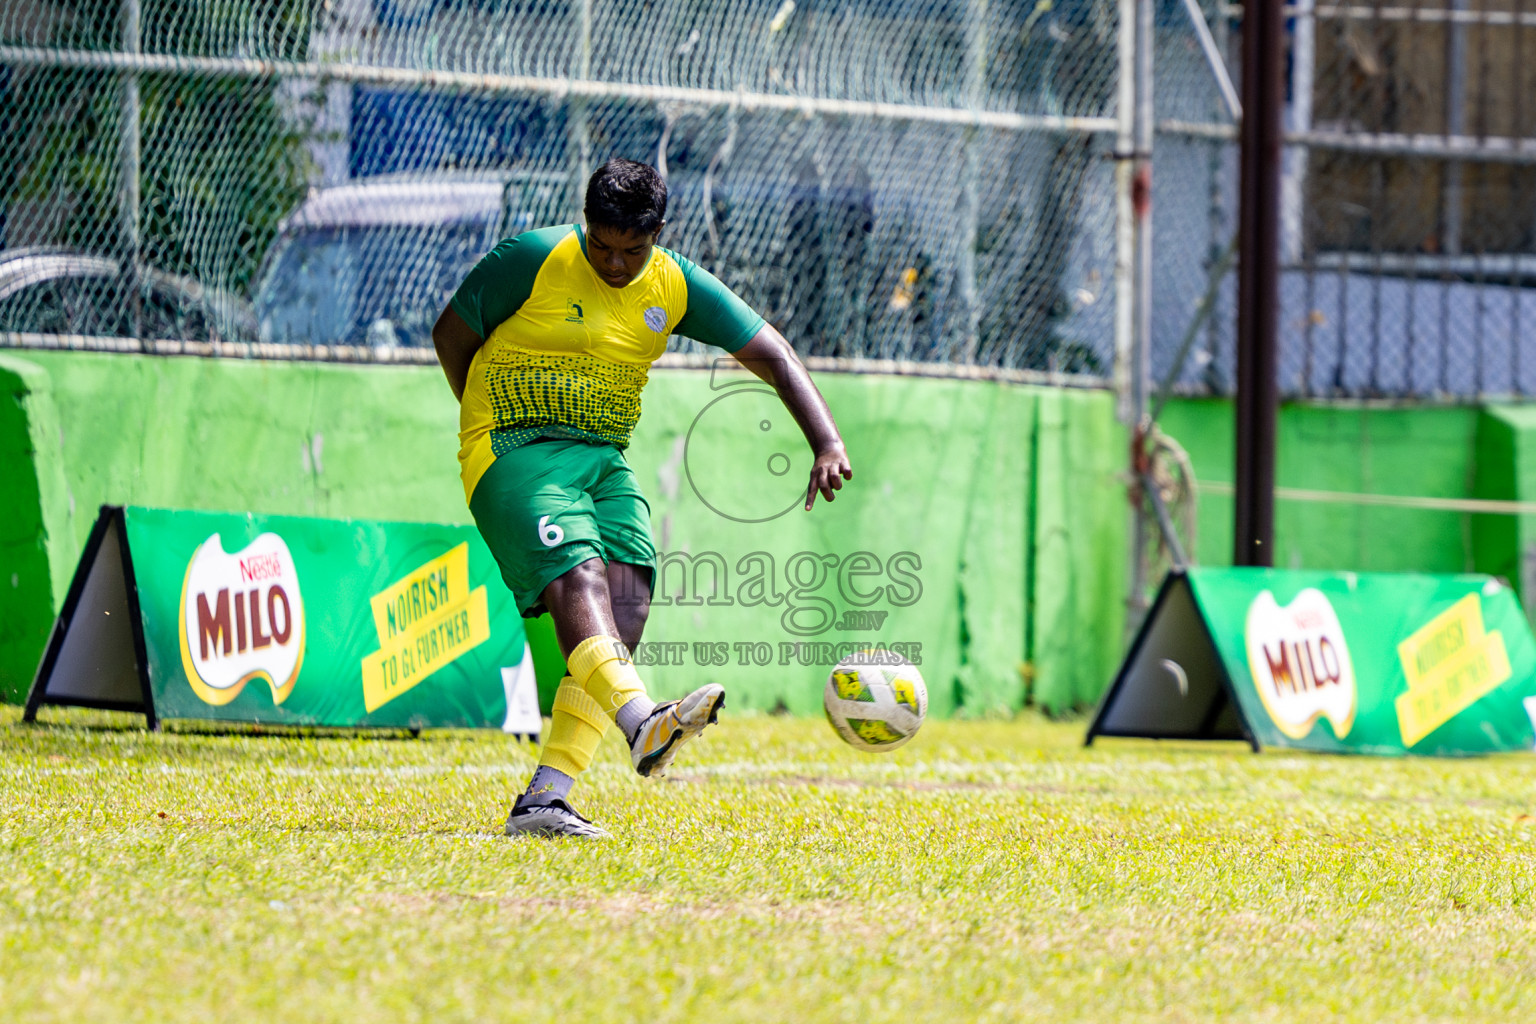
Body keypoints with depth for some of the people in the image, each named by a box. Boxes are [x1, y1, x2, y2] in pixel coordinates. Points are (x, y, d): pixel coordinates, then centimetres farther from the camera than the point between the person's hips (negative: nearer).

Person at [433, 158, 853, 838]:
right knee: (580, 582, -28)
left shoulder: (676, 287, 4)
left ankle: (541, 802, -18)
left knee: (627, 612, -14)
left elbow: (773, 356, 3)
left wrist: (828, 444, -10)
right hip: (513, 455, -5)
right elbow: (451, 335, 3)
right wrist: (501, 429, 2)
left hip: (606, 461, 5)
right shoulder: (532, 260, -8)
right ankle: (641, 723, -54)